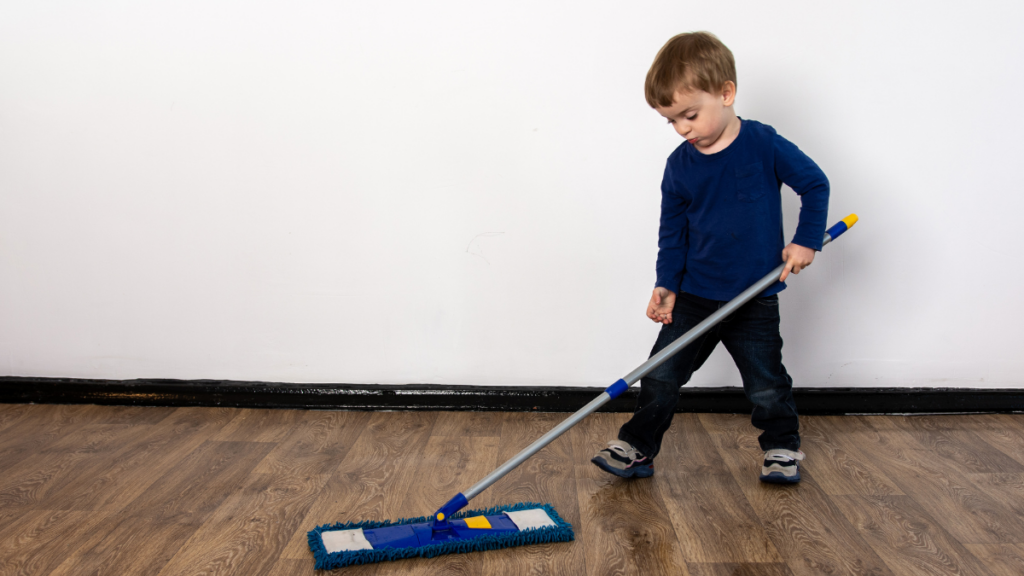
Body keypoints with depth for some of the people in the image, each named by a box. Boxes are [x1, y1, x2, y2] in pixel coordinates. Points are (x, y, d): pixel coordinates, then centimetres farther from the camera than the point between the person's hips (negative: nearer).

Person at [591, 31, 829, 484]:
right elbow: (672, 231, 6)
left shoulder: (764, 145, -11)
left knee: (766, 386, 9)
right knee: (660, 376, 2)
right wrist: (665, 285, -2)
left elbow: (815, 184, -2)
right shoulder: (680, 166, -1)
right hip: (694, 297, 3)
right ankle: (636, 447, 16)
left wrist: (805, 241, -10)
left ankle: (782, 447, 32)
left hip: (755, 299, -2)